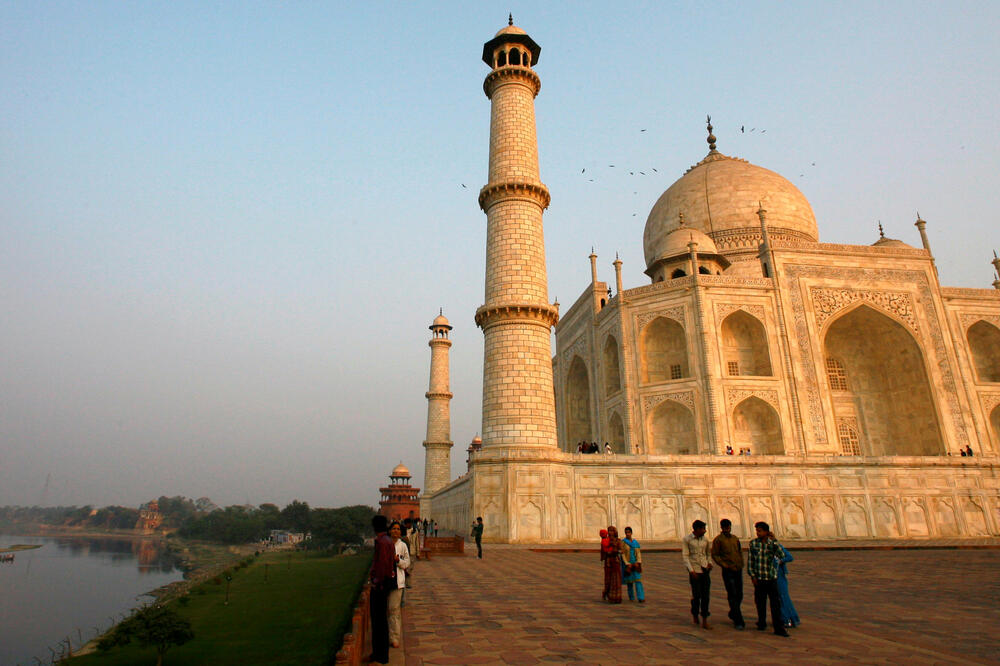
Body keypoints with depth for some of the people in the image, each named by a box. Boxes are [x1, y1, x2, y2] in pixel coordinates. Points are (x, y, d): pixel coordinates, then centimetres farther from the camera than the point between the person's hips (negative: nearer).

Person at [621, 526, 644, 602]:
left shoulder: (636, 542, 5)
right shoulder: (623, 542, -6)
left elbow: (638, 553, 1)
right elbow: (622, 554, -9)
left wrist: (638, 563, -15)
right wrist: (627, 564, -17)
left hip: (635, 564, 2)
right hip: (627, 564, -2)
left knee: (638, 579, -10)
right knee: (629, 580, 5)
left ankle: (641, 598, -14)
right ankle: (631, 597, 25)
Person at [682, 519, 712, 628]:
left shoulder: (705, 540, 10)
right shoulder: (686, 540, -3)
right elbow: (685, 556, -6)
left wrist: (710, 563, 3)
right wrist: (691, 570, -14)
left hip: (705, 570, 4)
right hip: (694, 571, -4)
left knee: (706, 596, -1)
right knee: (696, 595, -1)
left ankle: (705, 621, 3)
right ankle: (695, 615, 25)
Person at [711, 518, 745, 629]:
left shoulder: (735, 538, 12)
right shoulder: (718, 540, -6)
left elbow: (740, 551, 22)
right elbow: (714, 555, -7)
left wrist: (741, 563, 9)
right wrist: (724, 565, -15)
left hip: (738, 570, 6)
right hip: (728, 571, -6)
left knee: (739, 595, 11)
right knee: (732, 596, -5)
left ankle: (733, 614, 32)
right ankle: (738, 621, 0)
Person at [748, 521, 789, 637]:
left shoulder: (773, 543, -2)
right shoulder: (753, 543, 1)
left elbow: (781, 555, -20)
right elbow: (750, 561, 4)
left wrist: (774, 540, -22)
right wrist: (752, 576, -1)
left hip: (771, 577, -1)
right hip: (759, 578, 1)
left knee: (775, 603, -4)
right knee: (760, 602, 9)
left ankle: (779, 628, 2)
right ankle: (761, 623, 25)